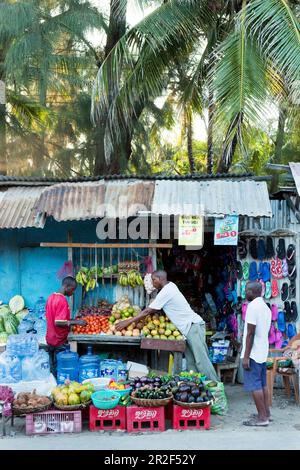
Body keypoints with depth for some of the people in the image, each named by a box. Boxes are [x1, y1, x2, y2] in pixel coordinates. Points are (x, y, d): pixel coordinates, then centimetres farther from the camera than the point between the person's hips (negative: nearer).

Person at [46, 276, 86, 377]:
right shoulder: (62, 301, -20)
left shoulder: (51, 297, 7)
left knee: (53, 369, 15)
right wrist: (76, 322, -22)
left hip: (50, 340, 9)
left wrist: (70, 320, 15)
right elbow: (58, 323, -26)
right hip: (59, 341, -9)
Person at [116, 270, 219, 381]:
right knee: (191, 362, 6)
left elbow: (148, 311, -15)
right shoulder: (171, 286, 12)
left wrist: (128, 321, -12)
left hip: (193, 325, -10)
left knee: (201, 360, -12)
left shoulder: (165, 292, -15)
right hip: (189, 327, 10)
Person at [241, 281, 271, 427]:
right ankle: (266, 413, 20)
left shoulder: (253, 306, -15)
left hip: (253, 353, -9)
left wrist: (246, 356, -18)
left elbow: (250, 333, -19)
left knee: (254, 385, -5)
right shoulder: (266, 307, 14)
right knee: (262, 384, 14)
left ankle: (262, 417, -4)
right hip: (263, 352, 9)